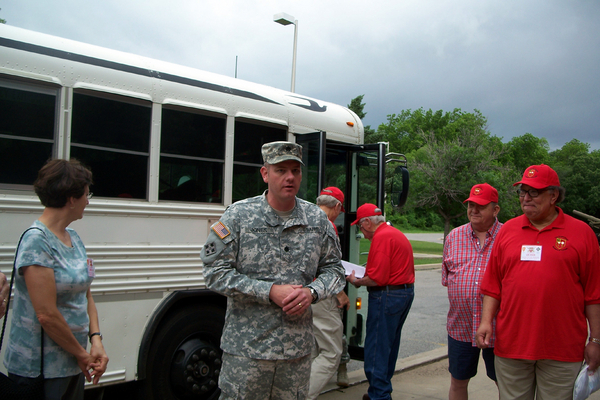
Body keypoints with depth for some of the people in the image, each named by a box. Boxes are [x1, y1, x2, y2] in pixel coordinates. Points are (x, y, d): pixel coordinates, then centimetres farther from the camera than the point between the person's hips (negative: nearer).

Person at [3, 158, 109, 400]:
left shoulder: (73, 237, 7)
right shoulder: (37, 241, -19)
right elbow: (47, 315, -22)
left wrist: (96, 340, -5)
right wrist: (82, 354, -11)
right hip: (39, 369, -8)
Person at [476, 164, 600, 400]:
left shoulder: (581, 232, 1)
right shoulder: (508, 230, 8)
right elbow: (493, 284, 10)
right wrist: (486, 320, 1)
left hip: (561, 351, -2)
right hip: (510, 345, 2)